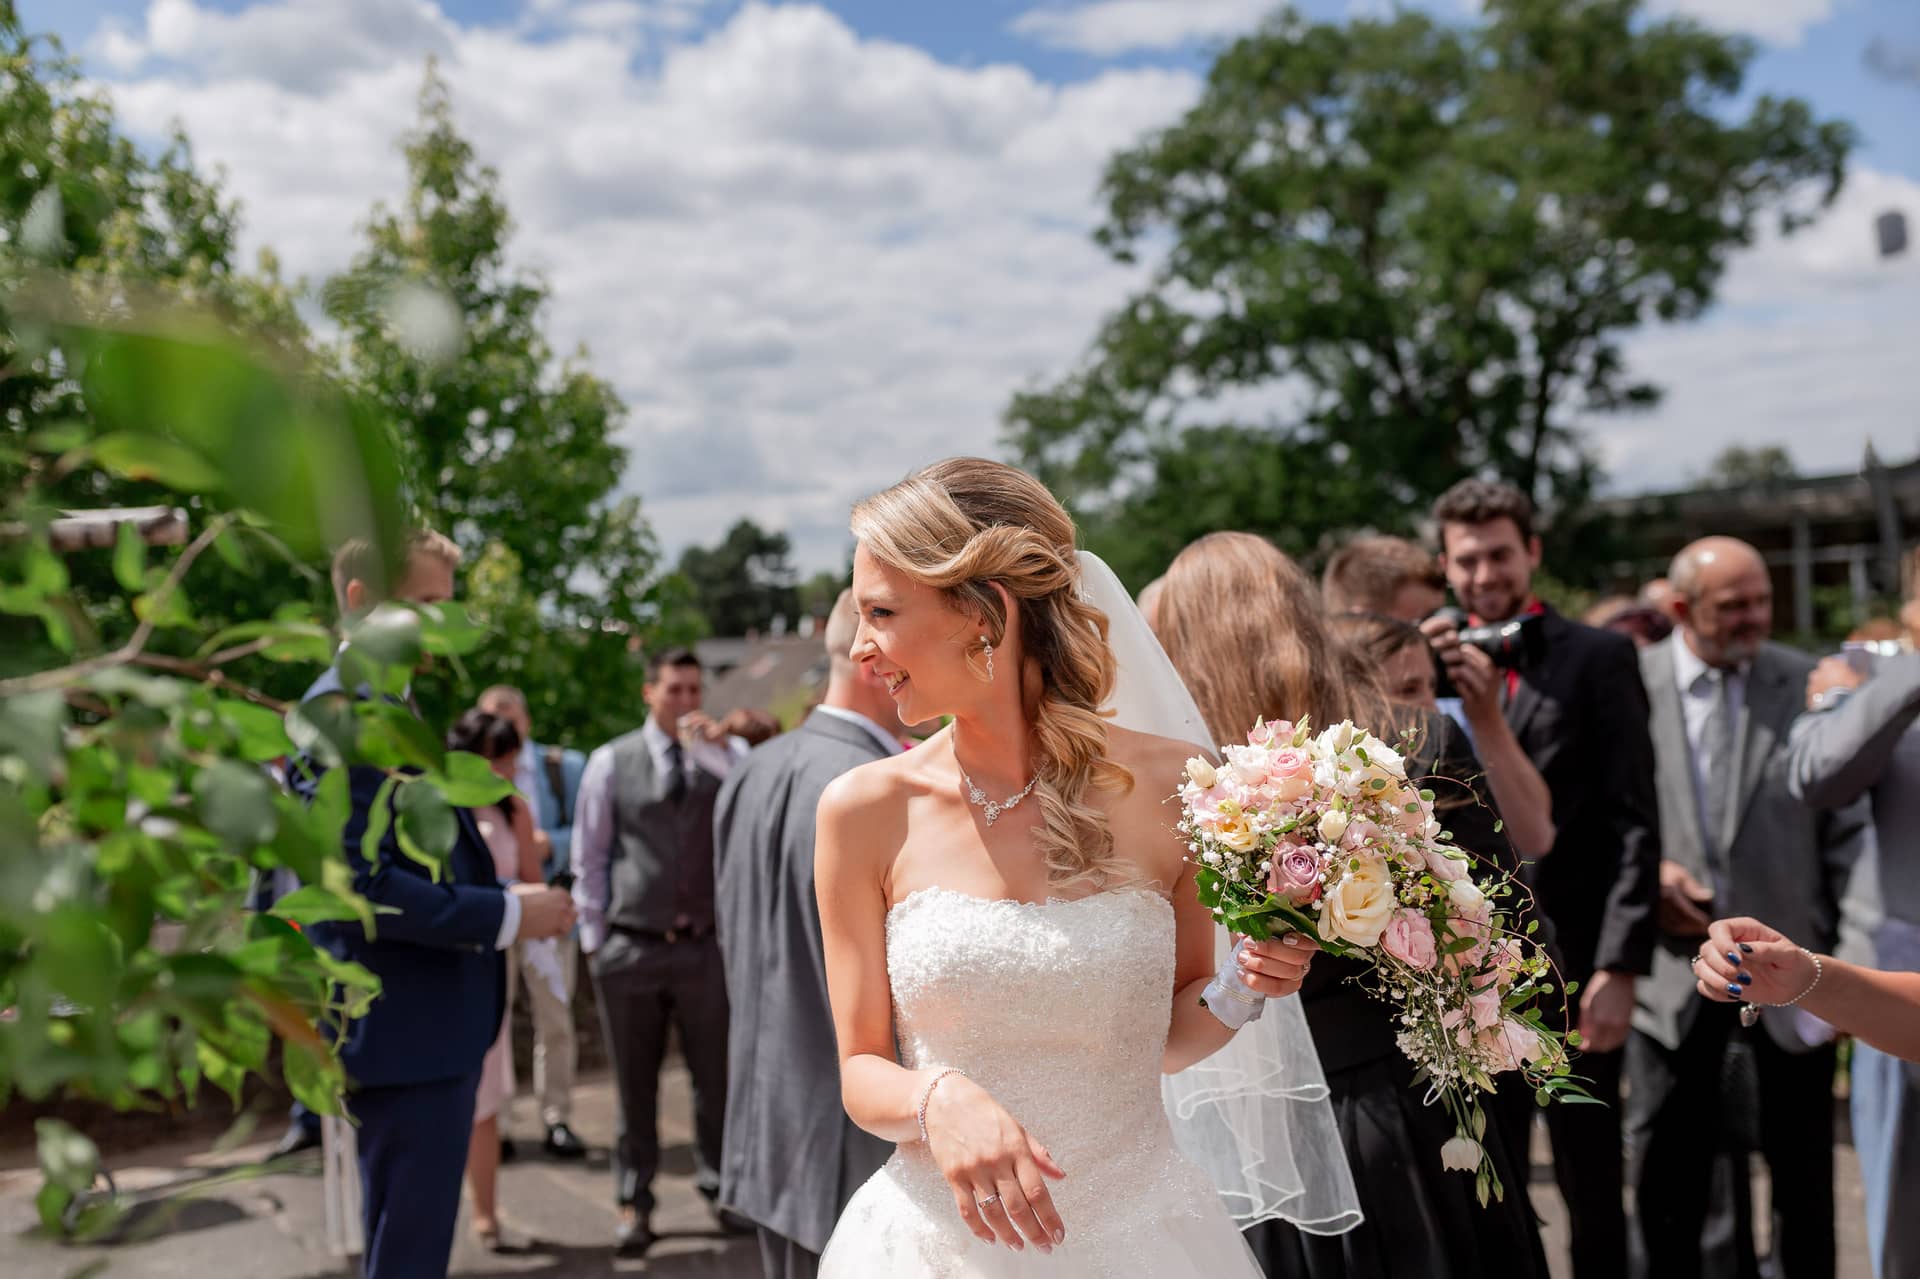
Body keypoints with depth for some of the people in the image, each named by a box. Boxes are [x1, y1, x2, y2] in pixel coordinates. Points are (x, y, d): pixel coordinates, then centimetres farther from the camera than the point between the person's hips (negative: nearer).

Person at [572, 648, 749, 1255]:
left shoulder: (727, 753, 3)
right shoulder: (610, 762, 1)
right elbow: (589, 858, 5)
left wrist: (717, 748, -21)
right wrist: (593, 938, 2)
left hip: (704, 946, 1)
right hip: (630, 948, 0)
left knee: (716, 1078, 9)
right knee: (635, 1086, 10)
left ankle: (722, 1187, 26)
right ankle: (633, 1204, 22)